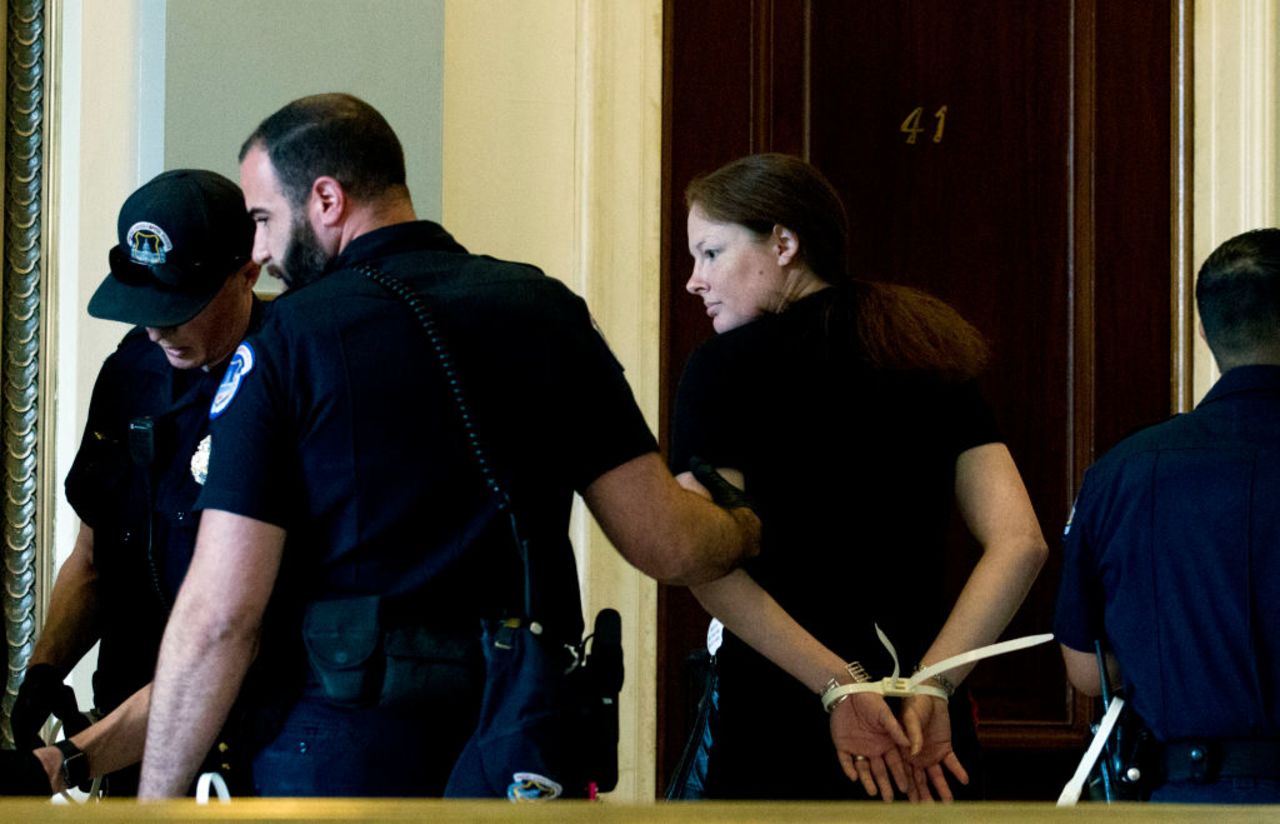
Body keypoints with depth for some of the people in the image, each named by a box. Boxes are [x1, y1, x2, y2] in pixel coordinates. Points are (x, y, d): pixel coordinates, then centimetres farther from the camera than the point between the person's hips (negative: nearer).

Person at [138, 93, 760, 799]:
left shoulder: (284, 343, -6)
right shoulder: (546, 311, 7)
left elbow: (220, 614, -11)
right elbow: (668, 544, 4)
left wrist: (154, 808, -4)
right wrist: (742, 527, 28)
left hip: (342, 761, -4)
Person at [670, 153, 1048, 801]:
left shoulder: (727, 366, -3)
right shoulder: (931, 362, 12)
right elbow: (1020, 543, 1)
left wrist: (837, 685, -15)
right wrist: (931, 684, -6)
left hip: (782, 729, -5)